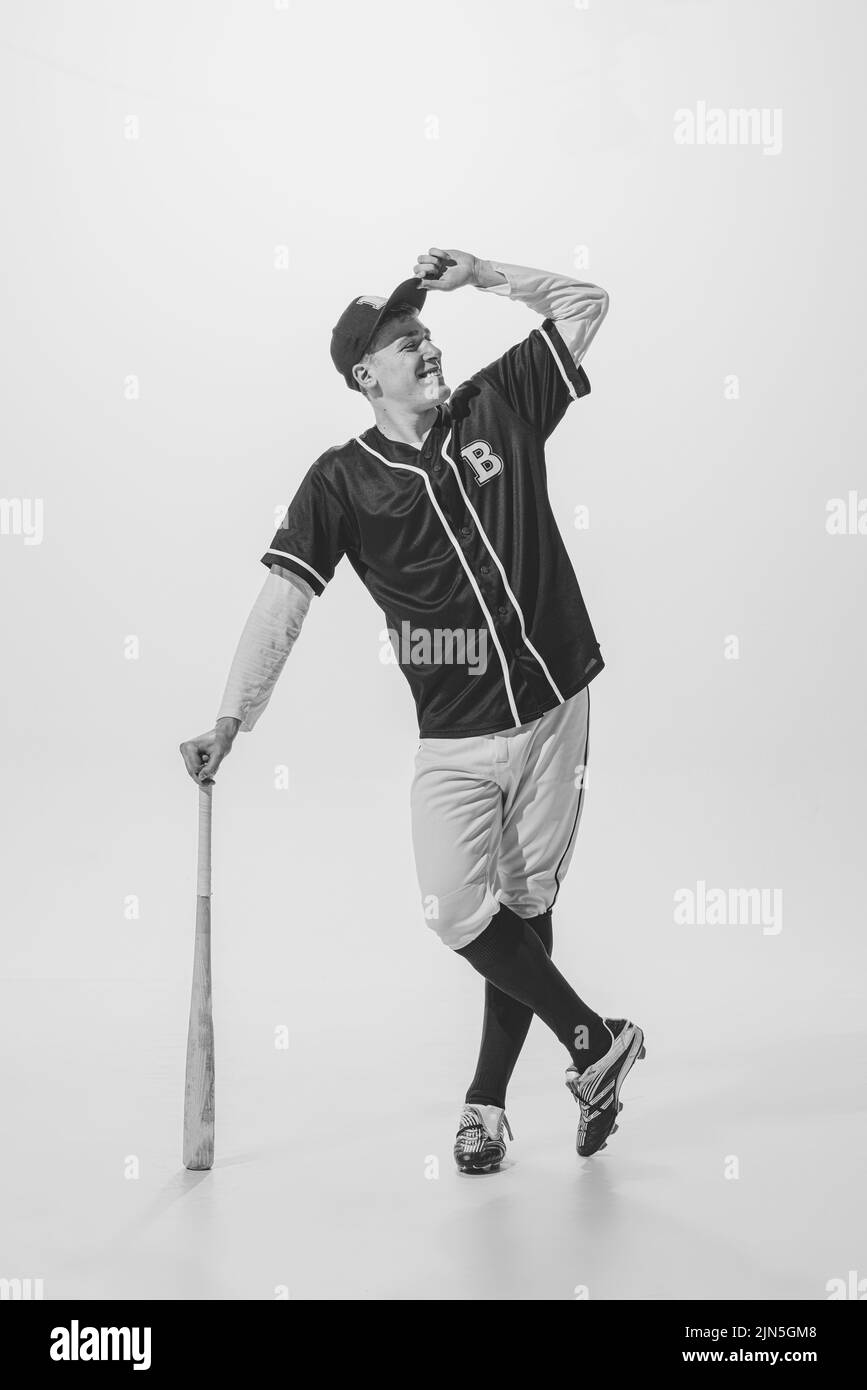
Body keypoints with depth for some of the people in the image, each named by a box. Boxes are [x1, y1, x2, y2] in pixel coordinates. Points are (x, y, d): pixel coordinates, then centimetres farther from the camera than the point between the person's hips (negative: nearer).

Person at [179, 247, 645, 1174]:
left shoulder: (498, 407, 5)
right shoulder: (341, 481, -1)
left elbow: (584, 303, 13)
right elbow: (281, 603, -8)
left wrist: (484, 276, 2)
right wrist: (229, 721, -16)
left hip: (553, 709, 1)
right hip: (452, 738, -1)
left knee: (525, 907, 5)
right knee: (458, 911, -9)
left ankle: (486, 1101, 19)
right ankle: (595, 1042, 12)